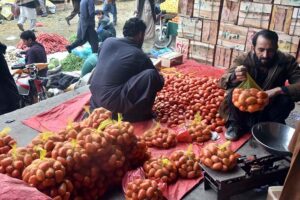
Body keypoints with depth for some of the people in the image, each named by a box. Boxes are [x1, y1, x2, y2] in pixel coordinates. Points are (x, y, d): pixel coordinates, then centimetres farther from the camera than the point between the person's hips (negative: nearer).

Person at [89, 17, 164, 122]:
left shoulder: (108, 41, 7)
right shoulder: (139, 56, -5)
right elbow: (159, 84, 6)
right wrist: (160, 77, 29)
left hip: (95, 96, 7)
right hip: (112, 101, -7)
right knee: (151, 75, -12)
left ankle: (97, 107, 28)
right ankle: (136, 114, -1)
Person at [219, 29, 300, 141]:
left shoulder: (287, 61, -16)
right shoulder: (243, 60, -19)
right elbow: (222, 82, -28)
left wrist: (278, 90, -40)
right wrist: (234, 77, -51)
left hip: (268, 111, 1)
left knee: (286, 99, -27)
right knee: (233, 92, -28)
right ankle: (236, 126, -3)